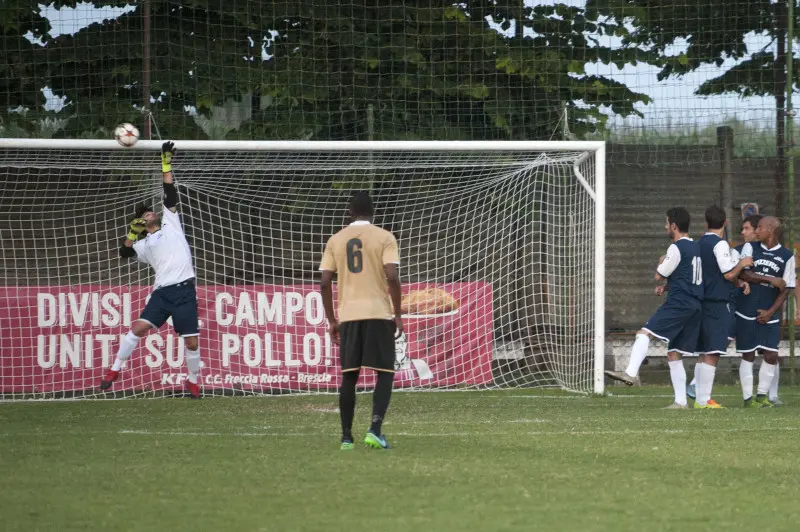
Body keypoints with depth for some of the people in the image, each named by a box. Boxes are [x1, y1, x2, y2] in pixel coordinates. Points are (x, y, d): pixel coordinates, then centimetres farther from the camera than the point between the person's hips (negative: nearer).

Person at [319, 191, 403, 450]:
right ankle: (375, 430, -12)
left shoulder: (335, 241, 9)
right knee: (385, 373, 4)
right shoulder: (384, 238, 0)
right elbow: (392, 277, -11)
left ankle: (346, 436, 9)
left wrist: (332, 320, 12)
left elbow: (325, 283, 4)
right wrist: (398, 314, -2)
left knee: (349, 376, 11)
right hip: (379, 313, -3)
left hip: (348, 315, 3)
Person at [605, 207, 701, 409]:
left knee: (644, 333, -22)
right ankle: (681, 401, 9)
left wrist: (661, 262, 19)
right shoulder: (696, 247, 20)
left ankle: (630, 373, -42)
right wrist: (667, 286, 19)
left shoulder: (677, 248, -8)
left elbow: (659, 275, -3)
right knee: (673, 353, 12)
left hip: (679, 302, -9)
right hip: (696, 305, 9)